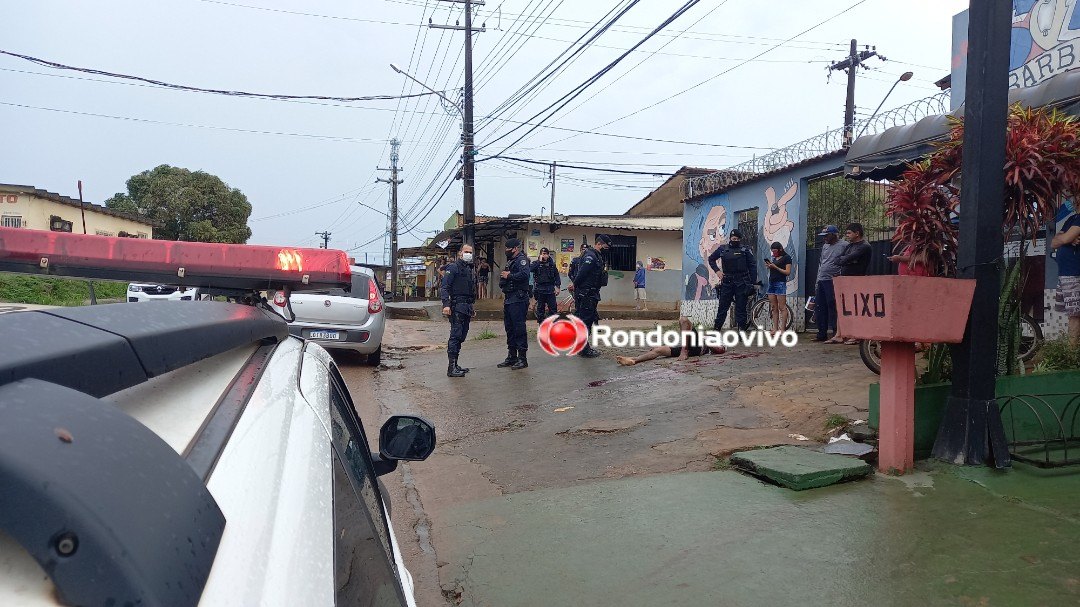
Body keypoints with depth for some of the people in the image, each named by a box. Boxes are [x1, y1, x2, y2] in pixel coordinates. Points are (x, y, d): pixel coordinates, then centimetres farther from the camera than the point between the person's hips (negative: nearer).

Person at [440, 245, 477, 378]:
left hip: (467, 308, 9)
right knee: (456, 335, -12)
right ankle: (452, 368, -13)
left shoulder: (471, 270, 22)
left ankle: (455, 366, 16)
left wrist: (472, 307, 24)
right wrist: (446, 304, -23)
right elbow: (445, 287, -12)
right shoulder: (453, 267, -4)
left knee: (461, 336, 10)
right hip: (457, 306, -8)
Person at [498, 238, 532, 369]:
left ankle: (522, 358, -3)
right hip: (509, 299, 10)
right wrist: (503, 276, 2)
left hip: (518, 299, -10)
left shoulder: (522, 260, -9)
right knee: (509, 328, 13)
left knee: (519, 328, -8)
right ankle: (512, 357, 22)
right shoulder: (510, 261, 22)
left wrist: (509, 276, -16)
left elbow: (524, 274, -27)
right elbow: (503, 278, 23)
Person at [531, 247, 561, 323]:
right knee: (540, 308, 5)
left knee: (553, 308, -2)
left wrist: (558, 287, -2)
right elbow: (532, 269, -19)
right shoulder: (536, 263, 3)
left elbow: (556, 275, 8)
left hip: (550, 289, 1)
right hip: (540, 289, 0)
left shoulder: (552, 264, 7)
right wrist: (540, 261, -15)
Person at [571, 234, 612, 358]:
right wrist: (575, 285, -8)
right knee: (585, 320, -6)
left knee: (589, 319, 17)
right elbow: (582, 273, -22)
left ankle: (584, 345, 27)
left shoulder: (598, 257, 17)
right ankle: (585, 349, -2)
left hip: (591, 294, 10)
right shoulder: (590, 256, -16)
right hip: (585, 294, -10)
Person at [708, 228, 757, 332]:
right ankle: (716, 328, 8)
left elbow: (753, 266, 2)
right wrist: (717, 270, 6)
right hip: (727, 282, 2)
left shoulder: (745, 250, 1)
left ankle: (742, 328, 5)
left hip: (741, 283, -2)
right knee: (723, 306, 4)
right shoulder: (722, 249, 6)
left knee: (741, 307, 0)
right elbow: (711, 259, 20)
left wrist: (752, 282, -4)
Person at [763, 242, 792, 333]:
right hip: (771, 283, 7)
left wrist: (775, 267, -12)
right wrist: (769, 266, 4)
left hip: (780, 283, -7)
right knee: (773, 308, 4)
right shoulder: (774, 258, 19)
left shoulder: (786, 257, -1)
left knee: (782, 308, -7)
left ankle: (782, 329, -8)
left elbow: (788, 272, -8)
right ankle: (775, 329, 5)